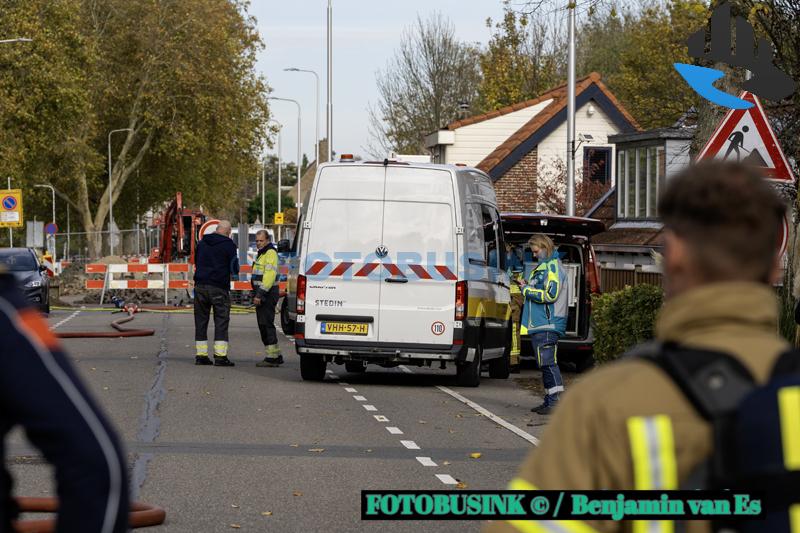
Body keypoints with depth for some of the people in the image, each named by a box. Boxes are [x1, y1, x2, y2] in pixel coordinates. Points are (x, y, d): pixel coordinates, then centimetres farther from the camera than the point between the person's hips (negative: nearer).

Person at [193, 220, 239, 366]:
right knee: (221, 321, -2)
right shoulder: (228, 245, -6)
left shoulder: (202, 242, 10)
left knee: (201, 321, 9)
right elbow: (234, 269, -4)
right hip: (219, 288, -5)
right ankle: (220, 356, -8)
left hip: (200, 285, 5)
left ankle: (200, 355, 7)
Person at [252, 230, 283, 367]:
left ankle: (271, 357, -12)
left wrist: (260, 294, -27)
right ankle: (276, 356, 17)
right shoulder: (262, 253, 21)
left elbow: (269, 276, -23)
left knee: (266, 324, -12)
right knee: (263, 325, 12)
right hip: (262, 294, 11)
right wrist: (257, 294, 21)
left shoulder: (271, 253, -13)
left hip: (267, 294, -11)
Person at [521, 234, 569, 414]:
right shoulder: (542, 267, 21)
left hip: (548, 325, -11)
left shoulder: (553, 268, -11)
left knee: (548, 362, -14)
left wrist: (527, 291, -9)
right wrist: (527, 287, 12)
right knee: (545, 364, 12)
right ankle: (549, 402, 16)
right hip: (539, 325, 11)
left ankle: (555, 402, -16)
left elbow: (550, 295, -20)